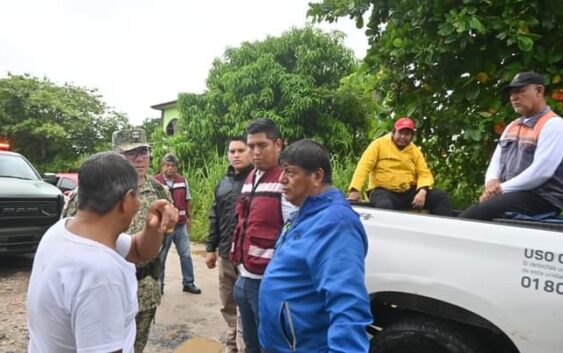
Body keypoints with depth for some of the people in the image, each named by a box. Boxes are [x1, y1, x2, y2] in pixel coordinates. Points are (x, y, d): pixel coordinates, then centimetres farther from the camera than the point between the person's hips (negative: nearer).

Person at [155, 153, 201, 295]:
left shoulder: (183, 181, 3)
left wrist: (188, 216, 11)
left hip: (181, 225, 4)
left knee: (186, 255, 9)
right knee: (160, 257, 9)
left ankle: (188, 283, 20)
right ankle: (158, 285, 23)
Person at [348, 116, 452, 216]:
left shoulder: (415, 151, 10)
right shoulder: (379, 144, -3)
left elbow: (424, 173, 6)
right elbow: (364, 166, -11)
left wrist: (423, 191, -17)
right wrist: (355, 190, -23)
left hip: (409, 191, 5)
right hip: (383, 190, -4)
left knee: (441, 197, -10)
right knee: (384, 206, -39)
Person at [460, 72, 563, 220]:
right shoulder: (511, 126, 19)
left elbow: (541, 171, -18)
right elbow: (496, 160, 16)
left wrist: (503, 188, -16)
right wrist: (492, 181, -6)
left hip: (539, 197, -8)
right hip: (508, 193, 8)